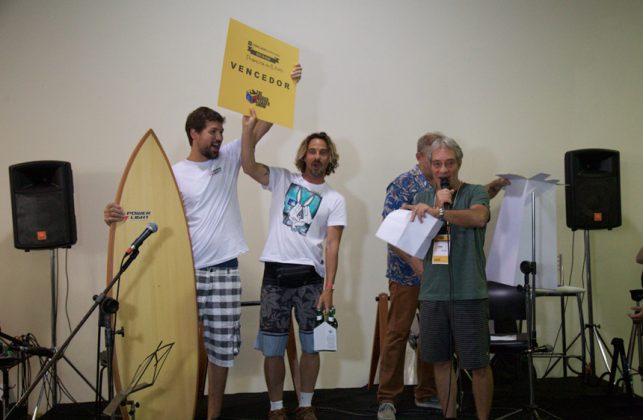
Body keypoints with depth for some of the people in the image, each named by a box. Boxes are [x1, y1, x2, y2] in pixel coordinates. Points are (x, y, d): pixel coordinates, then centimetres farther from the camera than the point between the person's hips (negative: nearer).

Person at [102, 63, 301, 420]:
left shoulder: (229, 159, 8)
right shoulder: (174, 173, 0)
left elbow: (263, 124, 7)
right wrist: (119, 216, -23)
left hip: (224, 270, 2)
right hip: (186, 271, -2)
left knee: (222, 347, 8)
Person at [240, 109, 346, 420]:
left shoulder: (335, 199, 4)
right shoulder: (282, 180, 6)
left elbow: (332, 246, -3)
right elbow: (248, 165, -8)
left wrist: (328, 288, -11)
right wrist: (250, 127, -18)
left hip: (310, 277, 0)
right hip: (276, 274, 0)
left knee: (311, 346, 8)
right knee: (273, 347, 5)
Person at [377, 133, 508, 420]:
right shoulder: (403, 185, -10)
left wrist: (493, 188, 1)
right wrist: (414, 262, -26)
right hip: (407, 273, -6)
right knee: (398, 333, -1)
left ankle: (426, 394, 26)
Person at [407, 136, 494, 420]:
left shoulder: (475, 193, -1)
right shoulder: (424, 198, 11)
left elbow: (478, 217, -22)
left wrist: (436, 211, -29)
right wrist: (439, 204, -11)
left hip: (468, 293, -3)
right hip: (432, 293, 4)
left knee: (478, 364, 2)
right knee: (441, 361, 12)